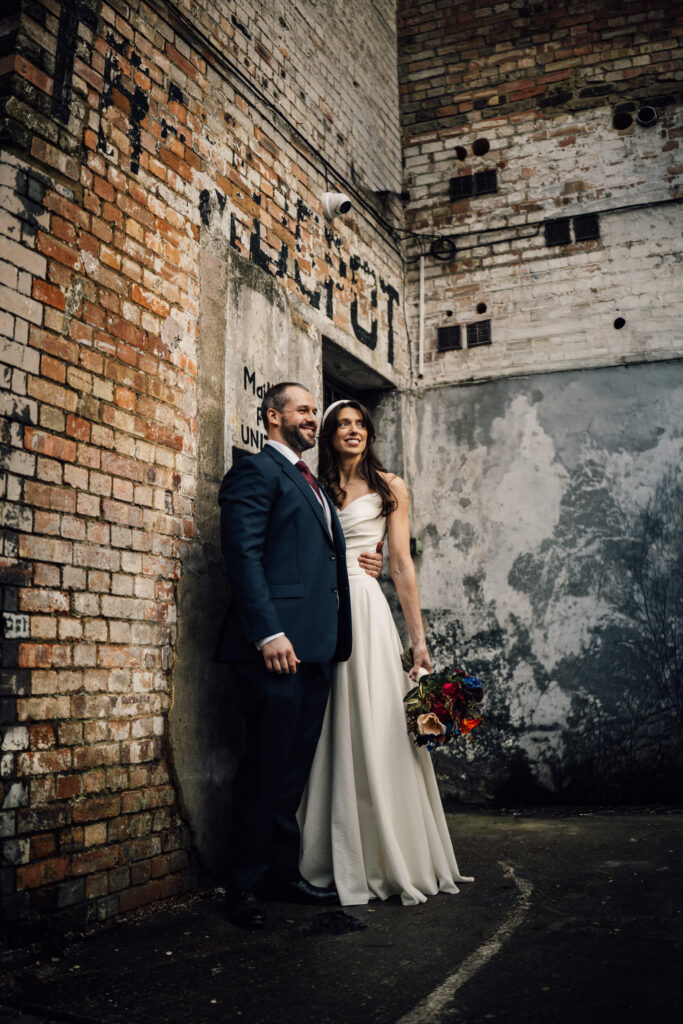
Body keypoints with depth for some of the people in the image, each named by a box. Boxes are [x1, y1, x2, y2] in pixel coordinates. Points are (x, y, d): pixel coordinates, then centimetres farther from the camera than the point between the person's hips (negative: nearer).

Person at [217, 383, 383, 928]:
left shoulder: (311, 483, 25)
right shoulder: (256, 471, -3)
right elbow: (244, 555, -14)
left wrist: (353, 564, 12)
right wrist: (269, 632, -21)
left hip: (317, 644, 9)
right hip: (278, 643, -8)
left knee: (296, 765, 13)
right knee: (267, 765, -3)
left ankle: (283, 870, 23)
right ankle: (246, 884, 9)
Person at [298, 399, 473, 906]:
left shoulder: (388, 487, 8)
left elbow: (402, 564, 2)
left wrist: (419, 638, -3)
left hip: (365, 608, -2)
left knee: (376, 732, -4)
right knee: (330, 735, 3)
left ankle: (390, 860, 8)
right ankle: (340, 860, 14)